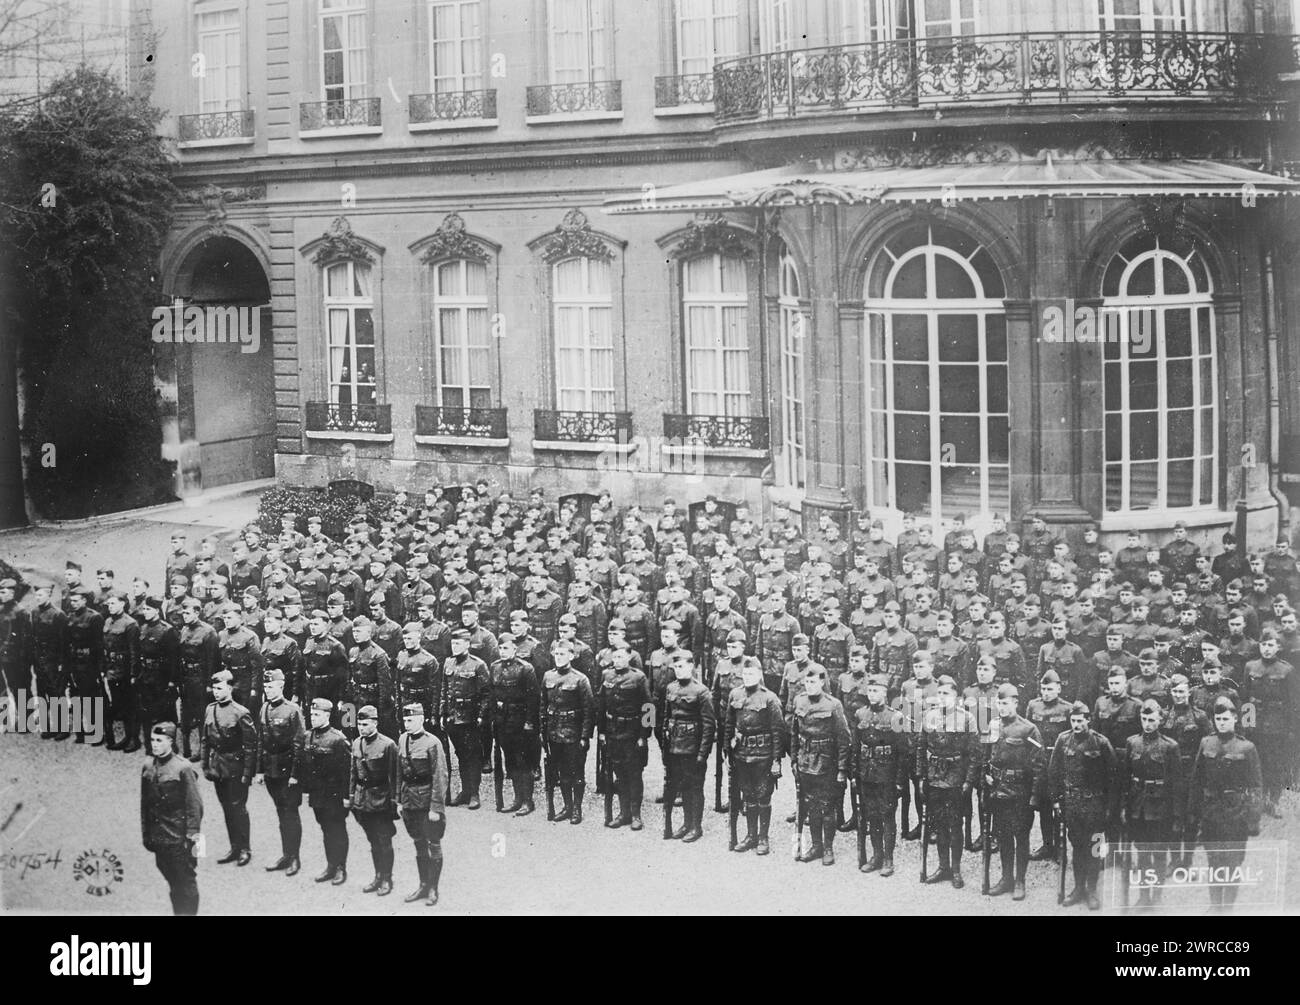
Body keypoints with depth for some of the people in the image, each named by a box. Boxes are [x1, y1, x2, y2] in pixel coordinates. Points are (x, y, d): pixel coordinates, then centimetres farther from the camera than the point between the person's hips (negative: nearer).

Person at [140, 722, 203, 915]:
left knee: (186, 883, 3)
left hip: (179, 839, -5)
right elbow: (145, 804, 11)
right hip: (159, 839, 5)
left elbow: (195, 804, -11)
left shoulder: (183, 768, -12)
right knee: (172, 884, 14)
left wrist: (192, 836, -13)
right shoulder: (148, 767, 5)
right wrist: (146, 834, 11)